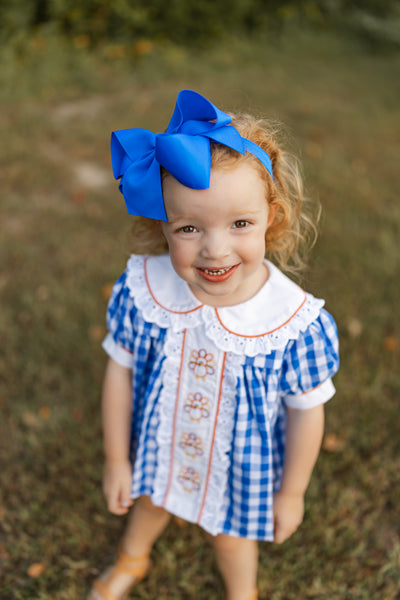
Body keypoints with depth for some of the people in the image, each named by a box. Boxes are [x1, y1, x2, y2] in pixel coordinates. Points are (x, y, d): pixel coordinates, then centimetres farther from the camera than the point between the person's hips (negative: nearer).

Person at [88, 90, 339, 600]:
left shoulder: (294, 322, -33)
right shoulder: (143, 290, -28)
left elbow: (307, 411, -18)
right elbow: (120, 372, -13)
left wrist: (292, 492, -4)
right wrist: (116, 460, -2)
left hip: (242, 469, -2)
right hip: (157, 450, 3)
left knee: (230, 534, 28)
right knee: (149, 503, 34)